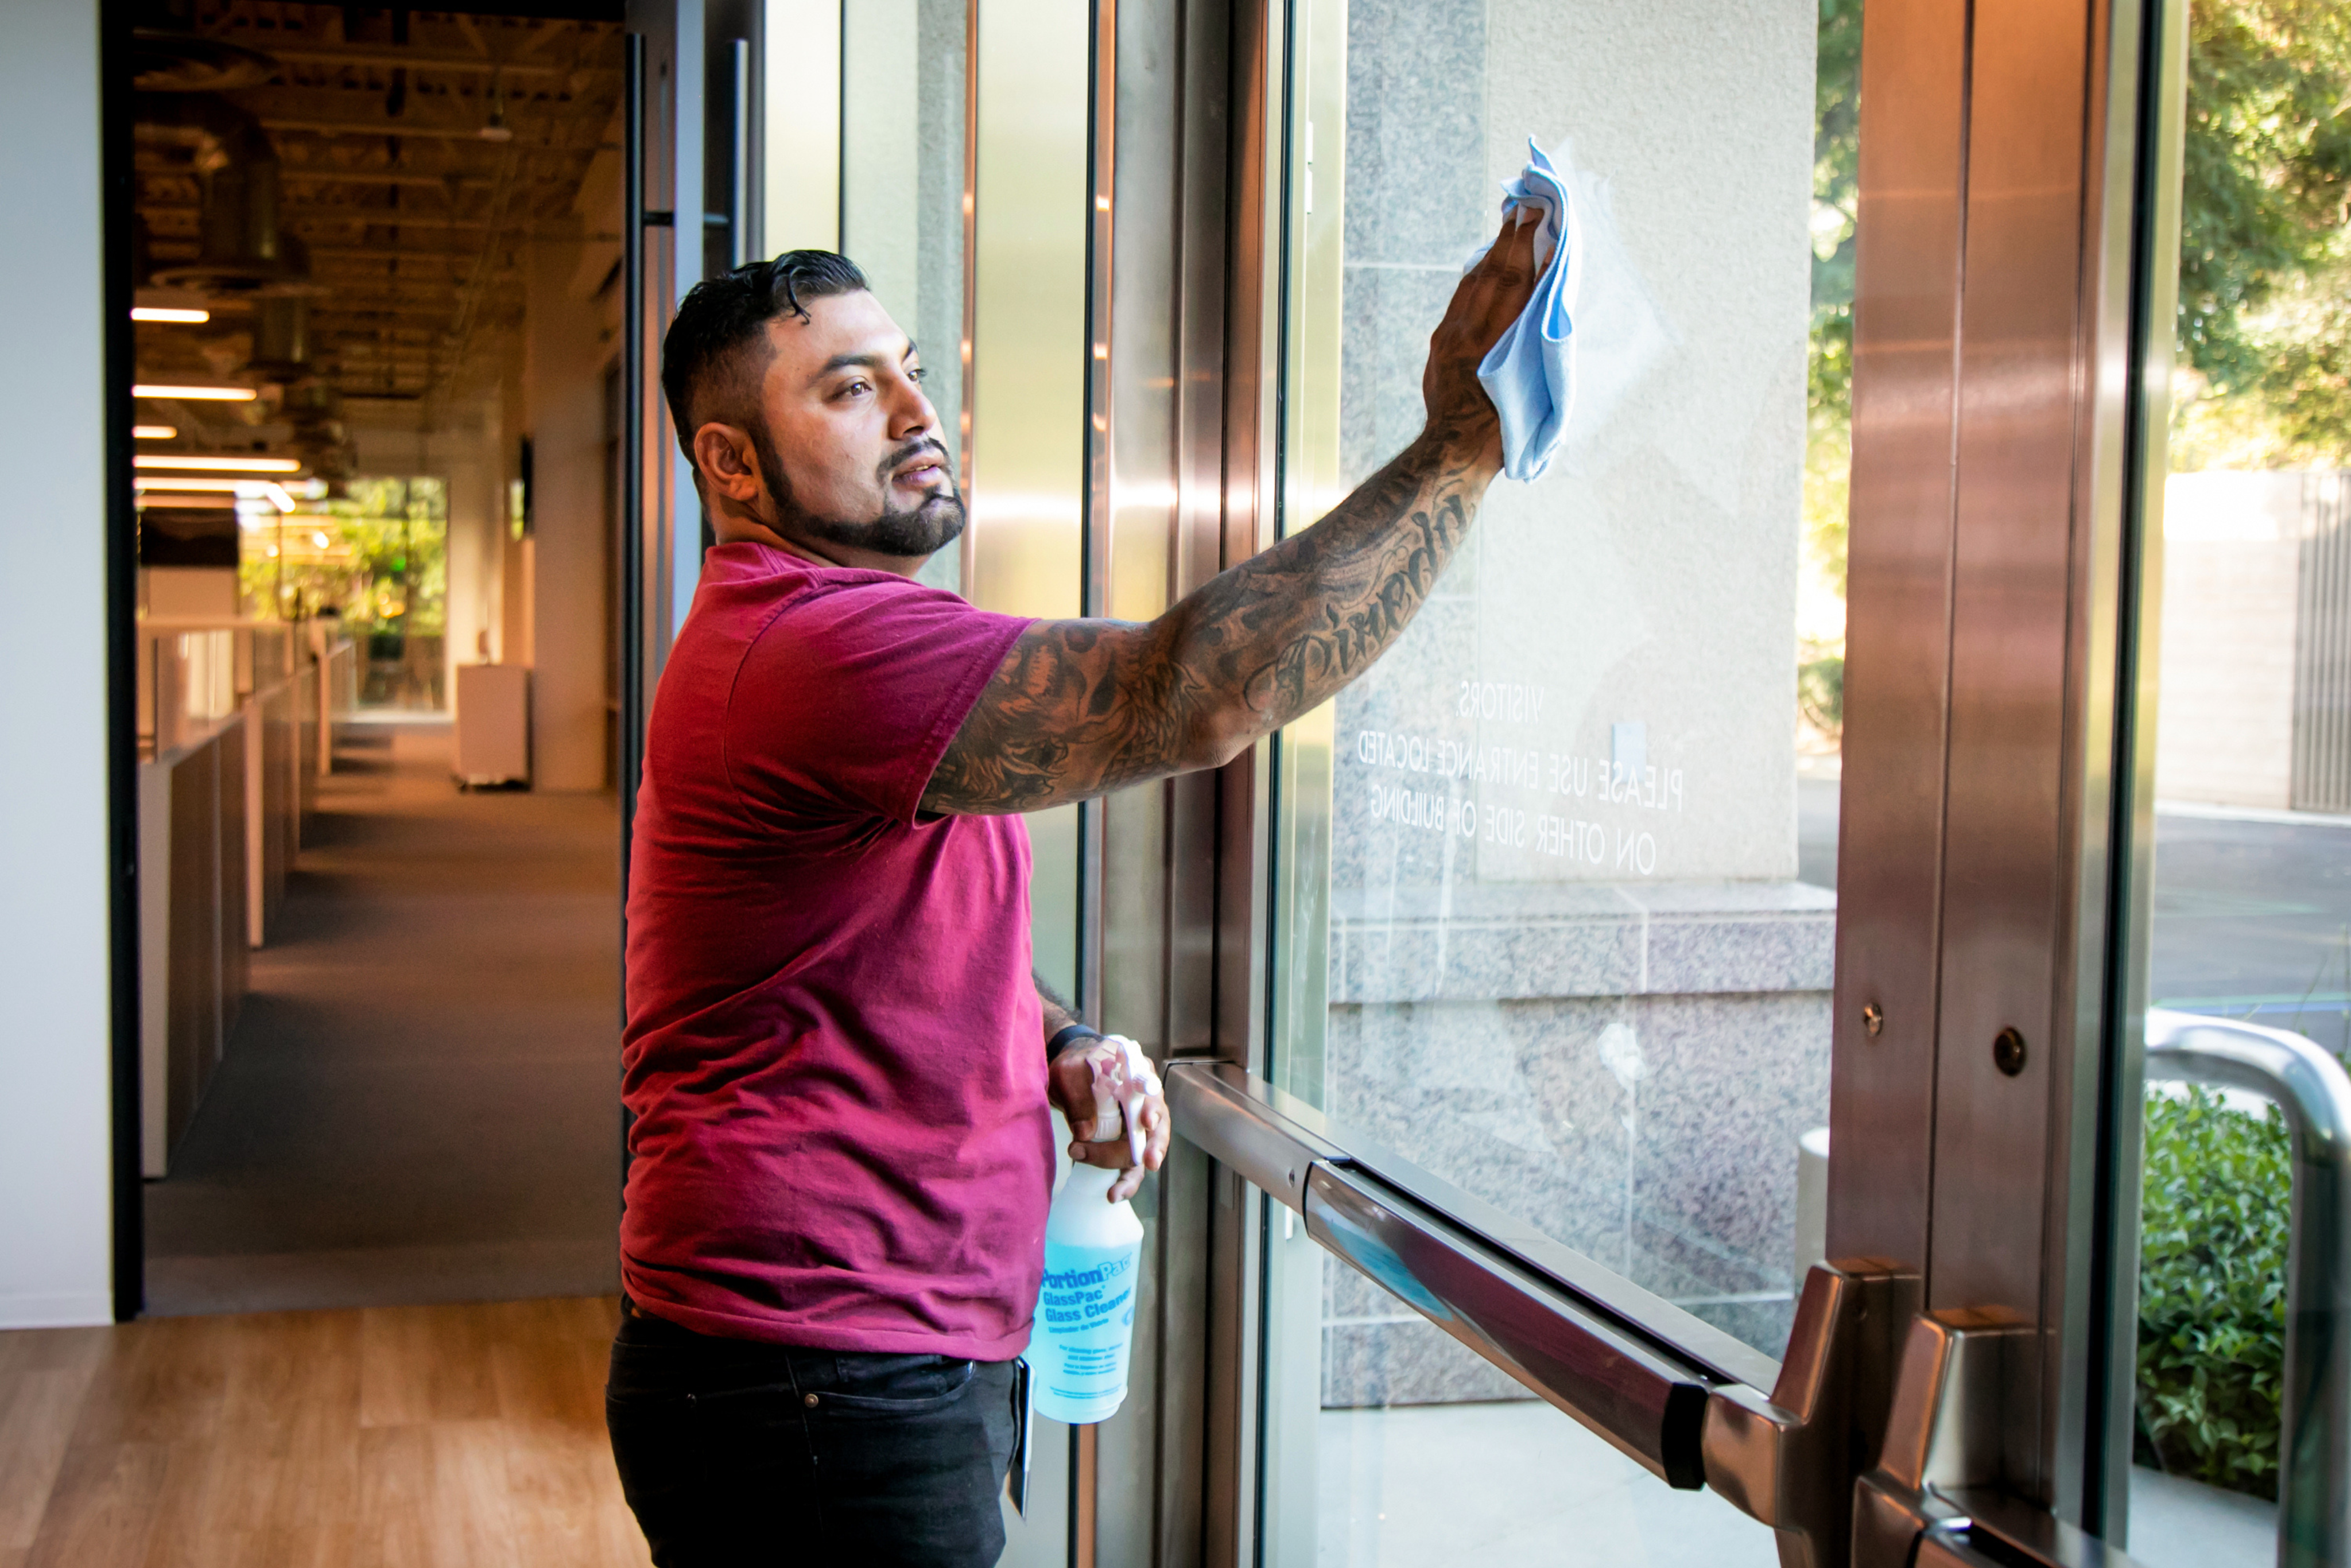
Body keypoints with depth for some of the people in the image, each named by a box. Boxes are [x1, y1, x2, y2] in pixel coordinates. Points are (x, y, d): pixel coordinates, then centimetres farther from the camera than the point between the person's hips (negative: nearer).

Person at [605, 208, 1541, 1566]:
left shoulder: (858, 634, 16)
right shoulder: (809, 647, -22)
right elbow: (1198, 695, -34)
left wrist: (1063, 1043, 4)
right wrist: (1465, 437, -30)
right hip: (814, 1393, -10)